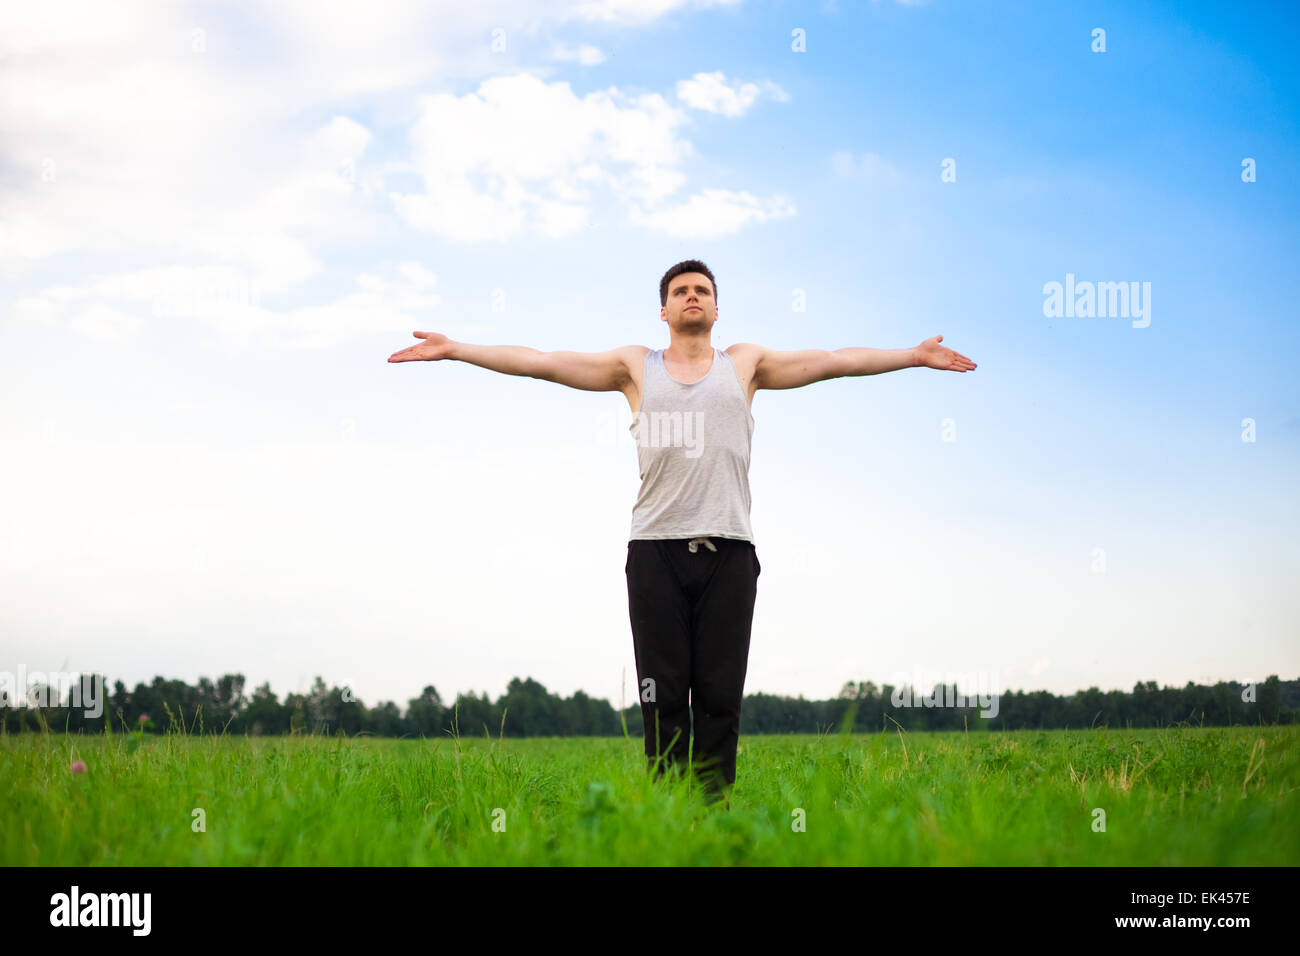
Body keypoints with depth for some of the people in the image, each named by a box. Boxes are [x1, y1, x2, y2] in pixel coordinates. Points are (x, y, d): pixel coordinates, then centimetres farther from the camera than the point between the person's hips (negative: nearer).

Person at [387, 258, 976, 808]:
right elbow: (540, 362, 12)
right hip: (656, 551, 0)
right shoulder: (636, 367, 15)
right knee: (662, 697, -2)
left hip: (727, 552, 0)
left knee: (719, 697, -3)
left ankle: (716, 808, 2)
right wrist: (455, 350, 7)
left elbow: (831, 361, 14)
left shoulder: (745, 365, 17)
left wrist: (914, 355, 9)